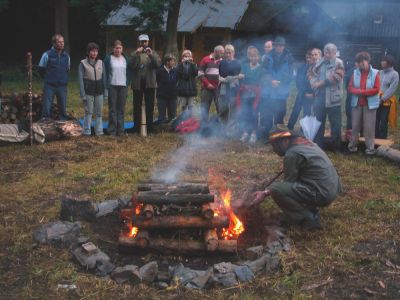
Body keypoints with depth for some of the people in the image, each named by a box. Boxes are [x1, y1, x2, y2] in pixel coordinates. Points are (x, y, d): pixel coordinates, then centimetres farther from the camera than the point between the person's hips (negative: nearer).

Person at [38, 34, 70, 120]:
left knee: (63, 109, 7)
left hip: (62, 86, 3)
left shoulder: (67, 56, 5)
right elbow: (41, 69, 4)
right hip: (49, 86, -3)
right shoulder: (47, 55, -6)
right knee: (46, 109, -4)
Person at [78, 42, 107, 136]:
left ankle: (99, 132, 11)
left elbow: (104, 78, 10)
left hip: (99, 92, 3)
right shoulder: (83, 63, -1)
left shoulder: (101, 63, 8)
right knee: (88, 112, -1)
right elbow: (81, 79, -4)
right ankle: (87, 132, 6)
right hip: (88, 92, -3)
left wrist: (105, 92, 6)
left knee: (99, 113, 5)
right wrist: (83, 94, -10)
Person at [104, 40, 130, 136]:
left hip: (123, 86, 3)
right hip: (112, 86, -3)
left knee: (121, 109, 5)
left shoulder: (125, 58, 11)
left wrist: (127, 84, 5)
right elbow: (105, 72, 1)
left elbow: (128, 72, 14)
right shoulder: (108, 58, 1)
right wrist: (107, 85, -5)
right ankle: (112, 130, 2)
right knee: (112, 109, -2)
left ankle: (120, 130, 9)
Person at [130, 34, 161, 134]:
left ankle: (149, 128, 7)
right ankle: (137, 128, 9)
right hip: (138, 83, -1)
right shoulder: (135, 54, 7)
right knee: (137, 107, 4)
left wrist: (151, 55, -19)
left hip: (150, 83, 1)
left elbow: (158, 64, -7)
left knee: (150, 107, 2)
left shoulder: (153, 53, 10)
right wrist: (137, 54, -17)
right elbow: (132, 66, -9)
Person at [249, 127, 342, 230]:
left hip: (322, 194, -10)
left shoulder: (292, 154, -13)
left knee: (275, 189, -16)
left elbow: (288, 184, -7)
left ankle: (309, 219, -6)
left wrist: (265, 193, -3)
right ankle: (310, 210, 16)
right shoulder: (305, 143, 15)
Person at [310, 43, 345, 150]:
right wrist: (314, 83, -11)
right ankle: (318, 144, 22)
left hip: (333, 98, -5)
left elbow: (335, 78, -16)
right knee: (318, 122, 12)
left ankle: (336, 145, 12)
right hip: (320, 97, 5)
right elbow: (313, 75, 11)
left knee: (335, 123, 2)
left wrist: (320, 83, -12)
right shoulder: (319, 63, 12)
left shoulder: (338, 63, -3)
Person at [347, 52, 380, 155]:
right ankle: (352, 145, 15)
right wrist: (359, 91, -17)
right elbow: (350, 88, 2)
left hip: (370, 104, -3)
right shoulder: (355, 73, 5)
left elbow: (376, 89, -9)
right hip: (356, 103, 3)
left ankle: (370, 147, 3)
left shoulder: (375, 73, -4)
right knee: (355, 126, 6)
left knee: (369, 127, -2)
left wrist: (362, 92, -15)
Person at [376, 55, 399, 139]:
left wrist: (382, 99, -17)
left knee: (383, 121, 1)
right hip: (377, 100, 5)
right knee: (376, 120, 8)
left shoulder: (394, 74, -8)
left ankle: (382, 138, 11)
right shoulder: (380, 73, 11)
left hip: (386, 102, -5)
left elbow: (392, 89, -13)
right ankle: (375, 137, 19)